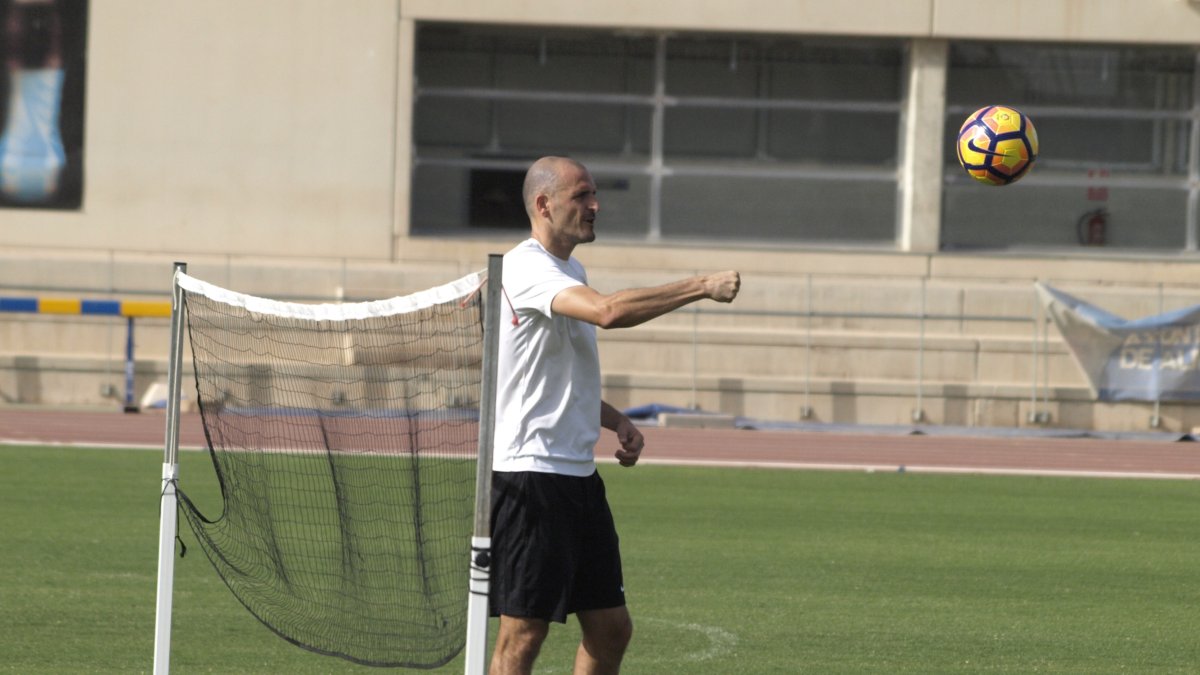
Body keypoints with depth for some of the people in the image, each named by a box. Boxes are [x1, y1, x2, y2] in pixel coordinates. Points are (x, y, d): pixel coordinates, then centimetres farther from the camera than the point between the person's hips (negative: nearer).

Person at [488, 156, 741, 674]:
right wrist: (702, 287, -27)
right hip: (529, 472, -10)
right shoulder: (526, 268, -15)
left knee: (611, 628, 9)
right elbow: (607, 311, -32)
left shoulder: (571, 272, 17)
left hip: (578, 474, 10)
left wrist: (617, 422, 12)